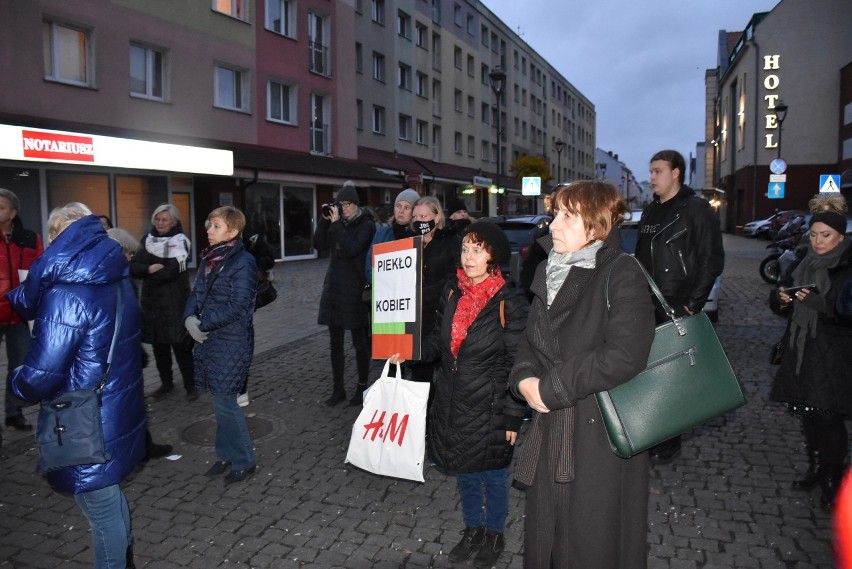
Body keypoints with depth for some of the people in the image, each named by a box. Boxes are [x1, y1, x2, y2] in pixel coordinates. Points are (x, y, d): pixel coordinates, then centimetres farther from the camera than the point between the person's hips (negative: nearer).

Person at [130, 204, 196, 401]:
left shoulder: (179, 242, -7)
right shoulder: (148, 241, 10)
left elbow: (171, 272, -18)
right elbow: (133, 267, 1)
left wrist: (148, 278, -5)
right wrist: (149, 269, -19)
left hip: (175, 303, -6)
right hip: (152, 302, 6)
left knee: (180, 345, -3)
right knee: (158, 346, 12)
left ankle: (191, 385, 7)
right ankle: (166, 383, 26)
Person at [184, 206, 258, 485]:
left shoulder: (243, 262, -12)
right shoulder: (209, 259, 11)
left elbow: (238, 306, -19)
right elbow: (197, 293, 13)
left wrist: (203, 324, -17)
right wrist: (190, 318, -6)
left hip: (232, 342, -7)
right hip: (209, 339, 7)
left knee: (225, 402, -3)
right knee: (220, 402, 15)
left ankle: (243, 461, 13)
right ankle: (227, 454, 30)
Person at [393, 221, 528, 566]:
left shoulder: (510, 303, -17)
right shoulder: (452, 291, -1)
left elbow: (518, 364, -14)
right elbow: (438, 340, 9)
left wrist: (513, 416, -12)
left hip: (489, 408, -5)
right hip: (452, 403, 5)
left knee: (492, 474, 16)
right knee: (464, 472, 22)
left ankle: (494, 534, 40)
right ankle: (472, 530, 44)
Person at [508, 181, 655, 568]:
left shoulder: (622, 275, -14)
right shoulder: (551, 273, 9)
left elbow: (624, 357, -24)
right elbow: (531, 340, 13)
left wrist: (550, 388, -18)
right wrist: (524, 379, -8)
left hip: (602, 438, -6)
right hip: (551, 434, 7)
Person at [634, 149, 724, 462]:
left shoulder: (697, 210, -8)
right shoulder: (651, 211, 15)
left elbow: (712, 260, -12)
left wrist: (693, 304, -15)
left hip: (678, 308, -7)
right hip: (647, 306, 7)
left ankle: (669, 441, 15)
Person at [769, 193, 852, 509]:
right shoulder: (804, 263, 11)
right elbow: (781, 306, 15)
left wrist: (818, 301, -28)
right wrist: (781, 299, -6)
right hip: (800, 352, 6)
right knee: (807, 414, 11)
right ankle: (816, 469, 26)